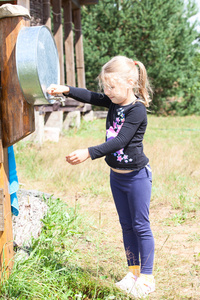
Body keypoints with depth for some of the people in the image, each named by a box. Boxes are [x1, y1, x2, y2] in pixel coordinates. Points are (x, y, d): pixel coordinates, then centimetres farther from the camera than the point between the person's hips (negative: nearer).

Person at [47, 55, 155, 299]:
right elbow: (90, 97, 2)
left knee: (141, 225, 1)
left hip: (137, 175, -8)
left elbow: (119, 141, -28)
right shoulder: (114, 102, 2)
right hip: (117, 175, 8)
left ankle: (147, 277, 11)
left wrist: (88, 153, -36)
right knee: (126, 225, 14)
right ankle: (133, 271, 26)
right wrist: (66, 90, -16)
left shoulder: (137, 110, -21)